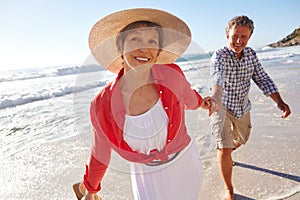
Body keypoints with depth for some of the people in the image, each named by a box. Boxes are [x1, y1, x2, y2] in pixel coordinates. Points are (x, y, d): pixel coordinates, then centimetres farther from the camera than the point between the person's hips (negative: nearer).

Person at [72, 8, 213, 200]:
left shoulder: (171, 74, -21)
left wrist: (200, 102, 25)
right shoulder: (102, 106, -22)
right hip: (148, 178, -2)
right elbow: (100, 153, -4)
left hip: (186, 161, 2)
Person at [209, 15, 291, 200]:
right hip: (222, 107, -6)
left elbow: (262, 79, 1)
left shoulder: (251, 54, -5)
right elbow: (217, 75, -46)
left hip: (243, 107, 6)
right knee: (225, 149, -11)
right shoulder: (220, 56, -24)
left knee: (240, 140, 25)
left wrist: (279, 101, -11)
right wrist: (216, 96, -67)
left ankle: (224, 152, 60)